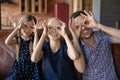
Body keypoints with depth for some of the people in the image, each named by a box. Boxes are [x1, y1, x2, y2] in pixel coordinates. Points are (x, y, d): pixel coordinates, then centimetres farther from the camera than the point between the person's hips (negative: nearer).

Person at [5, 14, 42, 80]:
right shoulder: (18, 39, 1)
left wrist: (35, 32, -21)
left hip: (32, 68, -2)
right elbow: (7, 42, -19)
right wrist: (17, 28, -19)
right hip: (19, 67, 2)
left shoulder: (34, 39, -3)